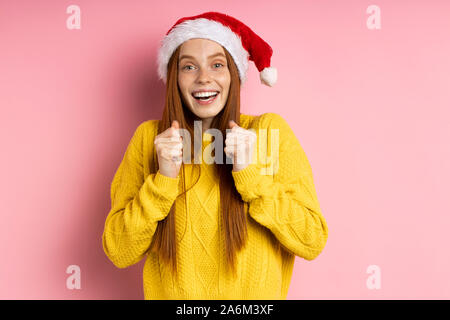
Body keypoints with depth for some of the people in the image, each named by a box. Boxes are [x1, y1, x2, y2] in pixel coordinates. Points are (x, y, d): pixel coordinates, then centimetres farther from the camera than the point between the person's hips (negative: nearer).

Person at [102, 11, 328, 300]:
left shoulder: (270, 130, -12)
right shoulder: (149, 137, -9)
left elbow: (312, 243, -15)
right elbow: (119, 253, -12)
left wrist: (250, 173, -26)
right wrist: (163, 179, -24)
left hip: (254, 296, 0)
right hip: (171, 293, 1)